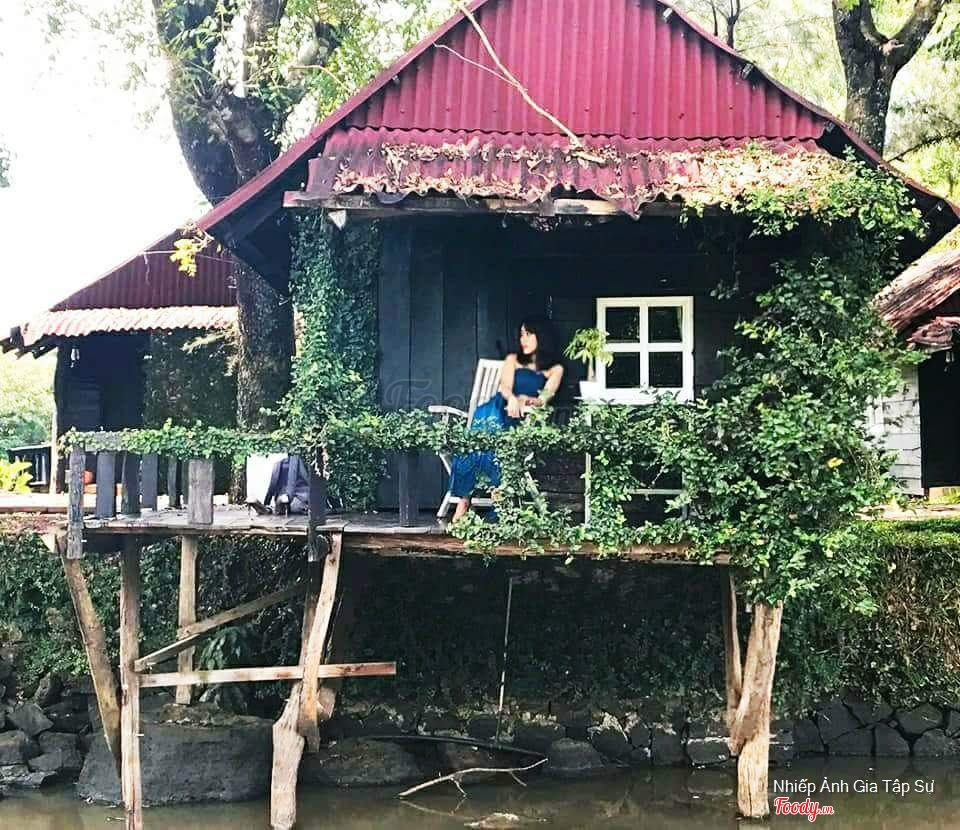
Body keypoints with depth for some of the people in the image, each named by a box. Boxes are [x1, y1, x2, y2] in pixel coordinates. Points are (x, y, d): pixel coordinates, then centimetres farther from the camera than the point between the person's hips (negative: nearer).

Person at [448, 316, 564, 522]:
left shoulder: (555, 369, 18)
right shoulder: (513, 359, 24)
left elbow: (544, 398, 2)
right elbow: (505, 386, 5)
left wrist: (525, 400, -22)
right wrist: (512, 399, -20)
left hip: (523, 420, -1)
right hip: (499, 410, 1)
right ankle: (464, 497, -35)